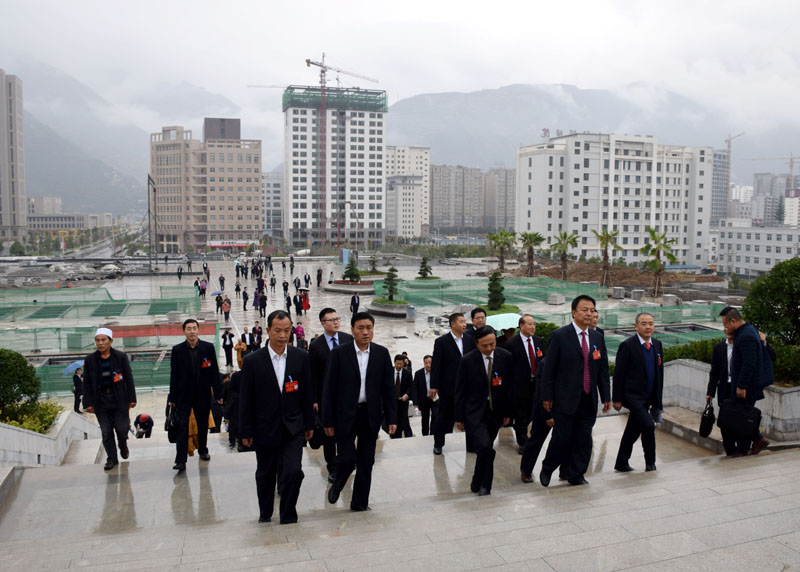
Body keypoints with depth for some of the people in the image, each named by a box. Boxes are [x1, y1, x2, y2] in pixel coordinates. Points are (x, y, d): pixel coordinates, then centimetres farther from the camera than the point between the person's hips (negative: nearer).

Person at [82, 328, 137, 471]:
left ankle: (123, 445, 33)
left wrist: (131, 398, -2)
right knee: (106, 432, 3)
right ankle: (112, 458, 16)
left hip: (119, 399, -1)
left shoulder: (121, 356, -1)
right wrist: (88, 403, -1)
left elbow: (128, 378, 0)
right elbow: (86, 383, 4)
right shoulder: (90, 360, 2)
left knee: (121, 428, 0)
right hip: (101, 401, 1)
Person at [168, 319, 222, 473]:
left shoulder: (208, 348, -2)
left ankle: (203, 450, 34)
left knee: (203, 425, 14)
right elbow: (174, 375, 0)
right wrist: (172, 397, -2)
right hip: (183, 395, -1)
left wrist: (218, 394, -3)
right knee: (182, 427, -5)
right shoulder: (177, 350, -2)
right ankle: (181, 460, -3)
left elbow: (214, 372, 0)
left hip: (203, 394, 1)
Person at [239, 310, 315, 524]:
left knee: (293, 471, -11)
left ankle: (288, 515, 8)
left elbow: (307, 393, 5)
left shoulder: (301, 357, -2)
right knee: (265, 475, 14)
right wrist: (246, 432, -3)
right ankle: (265, 513, 36)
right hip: (265, 428, 0)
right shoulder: (253, 361, -7)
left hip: (293, 428, 0)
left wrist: (309, 424, 6)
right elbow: (245, 399, -3)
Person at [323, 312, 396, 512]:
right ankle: (337, 485, 28)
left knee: (366, 462, 9)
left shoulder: (382, 353, 2)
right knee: (347, 459, -4)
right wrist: (328, 420, -6)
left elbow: (388, 388, 4)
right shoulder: (339, 353, -6)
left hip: (370, 415, 3)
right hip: (346, 415, -3)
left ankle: (360, 502, 24)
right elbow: (329, 389, -4)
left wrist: (391, 418, 0)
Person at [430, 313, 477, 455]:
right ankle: (438, 444, 23)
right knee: (445, 416, 7)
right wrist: (434, 386, -12)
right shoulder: (441, 341, -7)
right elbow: (436, 365, -8)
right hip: (448, 386, -3)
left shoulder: (470, 340, 5)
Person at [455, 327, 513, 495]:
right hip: (475, 413, -3)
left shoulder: (506, 357, -2)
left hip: (496, 412, 3)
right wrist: (459, 418, -1)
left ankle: (478, 484, 26)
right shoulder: (467, 360, -8)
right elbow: (460, 391, -2)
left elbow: (510, 386, 6)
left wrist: (508, 412, 6)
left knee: (485, 449, 8)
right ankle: (484, 485, 4)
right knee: (485, 448, -17)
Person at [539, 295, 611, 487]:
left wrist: (606, 396, 10)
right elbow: (549, 368, -6)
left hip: (588, 400, 5)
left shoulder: (597, 338, 10)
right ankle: (547, 470, 22)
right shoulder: (560, 335, -6)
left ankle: (576, 475, 23)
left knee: (584, 439, 8)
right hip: (566, 399, -5)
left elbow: (603, 369, 14)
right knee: (562, 438, -1)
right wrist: (547, 397, -7)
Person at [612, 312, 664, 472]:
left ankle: (621, 463, 24)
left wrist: (658, 397, 14)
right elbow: (619, 373, -10)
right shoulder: (628, 345, -11)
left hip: (649, 397, 7)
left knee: (633, 431, 13)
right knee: (648, 426, -18)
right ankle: (650, 462, 2)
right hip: (633, 395, -6)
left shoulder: (657, 345, 9)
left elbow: (659, 372, 16)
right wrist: (617, 399, -11)